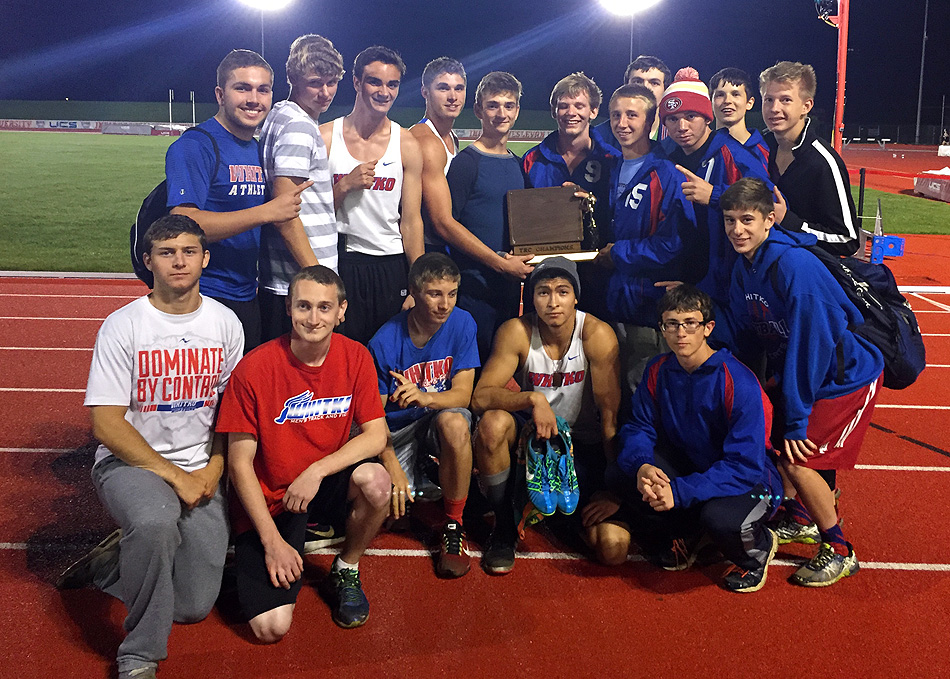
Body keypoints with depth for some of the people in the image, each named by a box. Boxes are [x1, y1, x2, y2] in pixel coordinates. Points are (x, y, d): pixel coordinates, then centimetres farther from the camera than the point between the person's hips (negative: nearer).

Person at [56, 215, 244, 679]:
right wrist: (174, 476, -16)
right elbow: (106, 424, -12)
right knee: (156, 521, -39)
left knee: (195, 606, -7)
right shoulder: (122, 327, -9)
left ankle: (111, 564, 23)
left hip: (201, 472, 4)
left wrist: (213, 469, -4)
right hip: (128, 463, -4)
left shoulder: (225, 324, 3)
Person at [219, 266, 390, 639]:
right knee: (271, 627, -18)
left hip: (327, 484, 3)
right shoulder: (255, 368, -17)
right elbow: (239, 462, -12)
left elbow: (376, 435, -8)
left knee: (375, 480, -31)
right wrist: (272, 541, -15)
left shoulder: (355, 357, -7)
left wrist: (317, 471, -23)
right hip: (267, 499, -3)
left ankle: (345, 573, -1)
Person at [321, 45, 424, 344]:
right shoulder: (325, 137, 1)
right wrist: (345, 186, -14)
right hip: (339, 264, -1)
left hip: (391, 266, 1)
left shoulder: (407, 145, 4)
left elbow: (411, 221, 3)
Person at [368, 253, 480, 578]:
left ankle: (453, 525, -17)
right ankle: (420, 475, 14)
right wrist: (391, 465, -26)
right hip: (397, 431, 0)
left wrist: (425, 397, -35)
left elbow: (462, 394, -13)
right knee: (387, 501, -25)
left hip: (442, 419, 1)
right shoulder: (385, 343, -16)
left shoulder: (462, 324, -11)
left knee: (454, 422, -37)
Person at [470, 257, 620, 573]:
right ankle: (504, 528, -9)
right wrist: (532, 398, -39)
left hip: (584, 441, -1)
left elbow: (612, 414, -18)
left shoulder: (596, 334, -18)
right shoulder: (517, 332, -15)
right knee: (492, 424, -35)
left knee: (613, 547, -18)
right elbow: (480, 397, -21)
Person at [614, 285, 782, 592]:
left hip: (751, 482, -5)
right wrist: (641, 466, -31)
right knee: (626, 471, -20)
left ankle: (758, 547, 2)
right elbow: (638, 428, -6)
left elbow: (745, 466, -27)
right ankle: (684, 534, 7)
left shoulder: (738, 383, -24)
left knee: (719, 518, -38)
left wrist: (679, 491, -36)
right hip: (690, 467, 5)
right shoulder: (659, 371, -6)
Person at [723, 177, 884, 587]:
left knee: (798, 458, -12)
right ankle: (801, 519, 34)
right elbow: (748, 334, 7)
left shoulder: (795, 266, -28)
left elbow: (812, 345, -27)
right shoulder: (744, 267, -2)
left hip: (846, 377, -7)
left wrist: (797, 418, -23)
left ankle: (839, 551, 7)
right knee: (784, 446, 7)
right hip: (796, 370, 8)